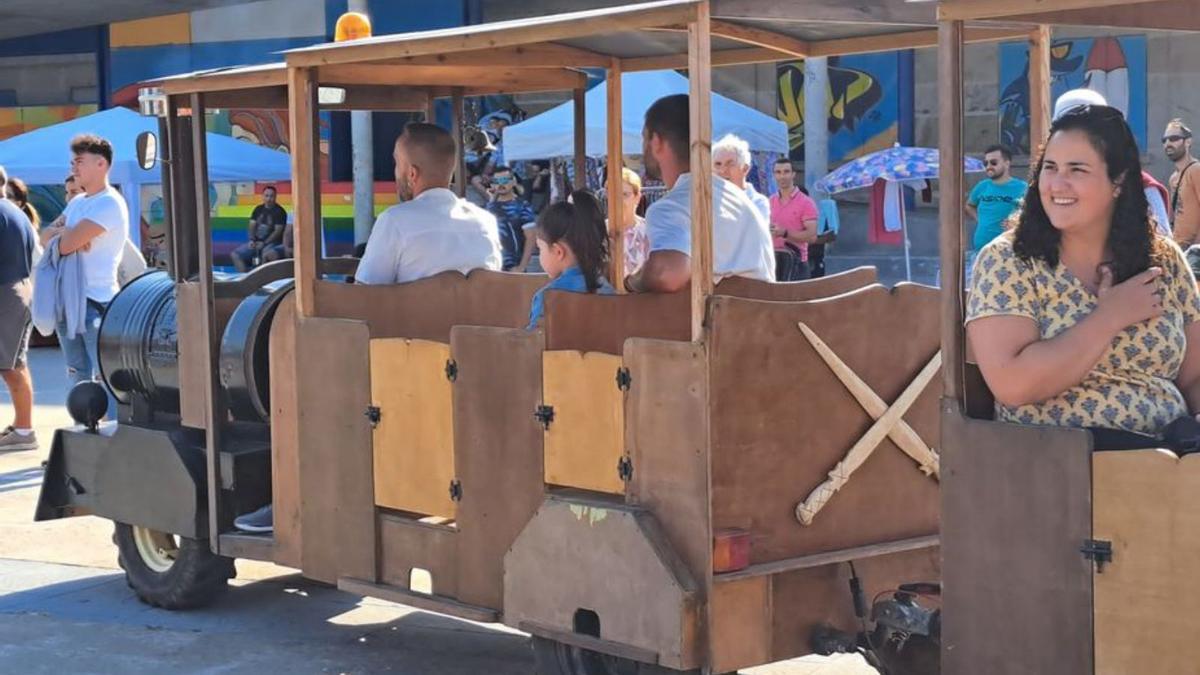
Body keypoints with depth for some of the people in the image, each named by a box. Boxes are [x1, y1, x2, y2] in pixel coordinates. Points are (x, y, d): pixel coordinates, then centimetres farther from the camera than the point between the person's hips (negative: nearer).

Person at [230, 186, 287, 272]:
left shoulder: (279, 212, -5)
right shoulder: (258, 209, 13)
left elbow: (278, 231, -12)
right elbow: (251, 226, 11)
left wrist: (264, 243, -20)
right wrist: (252, 240, -8)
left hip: (271, 242, -6)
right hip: (256, 242, 6)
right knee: (235, 254, -9)